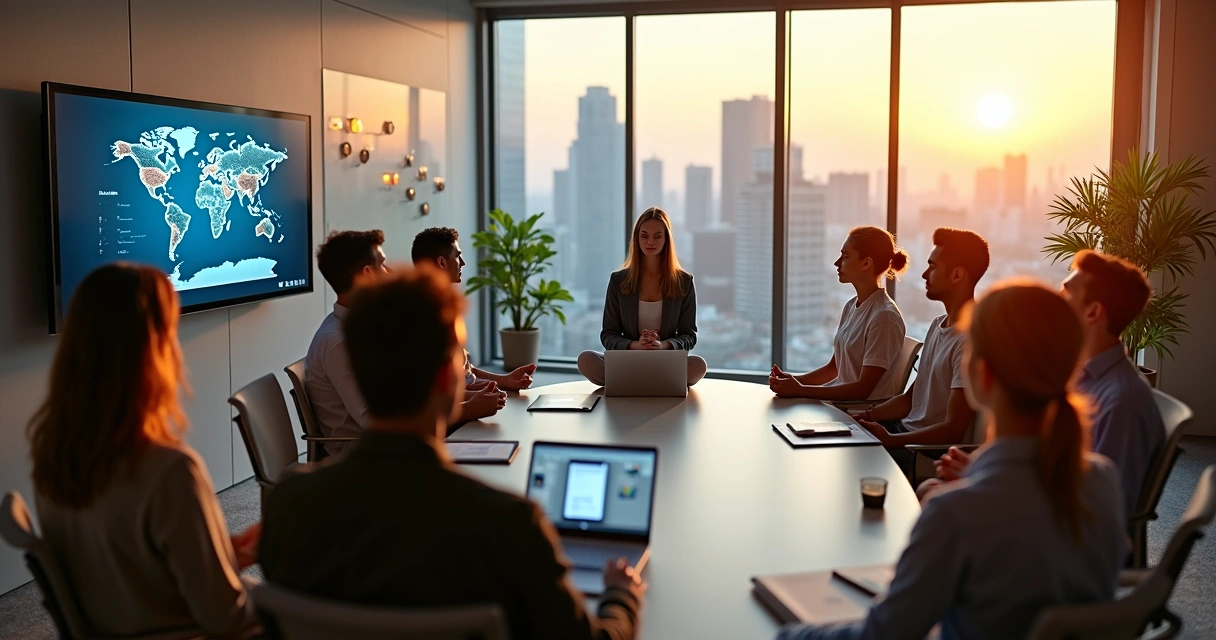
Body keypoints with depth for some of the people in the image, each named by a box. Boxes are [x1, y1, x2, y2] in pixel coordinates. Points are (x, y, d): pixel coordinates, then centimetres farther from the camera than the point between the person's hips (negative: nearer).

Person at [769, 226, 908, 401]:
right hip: (842, 400, 7)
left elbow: (864, 389, -18)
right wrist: (794, 380, -4)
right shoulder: (851, 307, 7)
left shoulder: (883, 317, -17)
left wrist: (801, 390, -20)